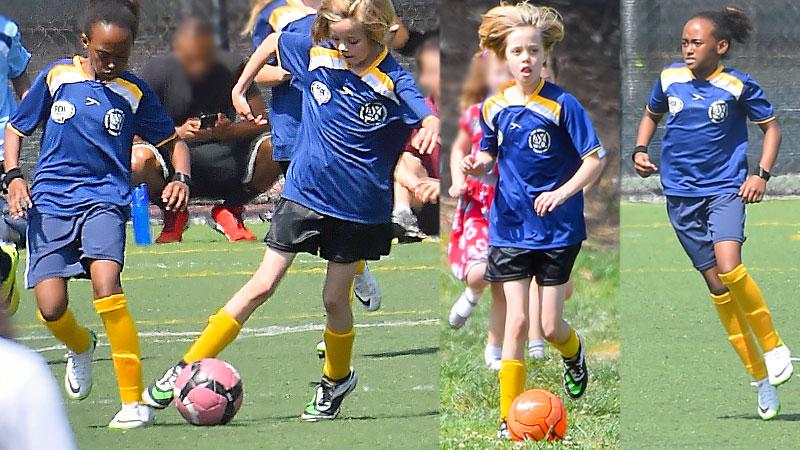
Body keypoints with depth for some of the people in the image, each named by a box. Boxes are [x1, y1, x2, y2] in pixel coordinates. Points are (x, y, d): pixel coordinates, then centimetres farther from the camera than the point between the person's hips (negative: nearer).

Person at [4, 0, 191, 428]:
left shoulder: (135, 93, 4)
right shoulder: (56, 76, 4)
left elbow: (172, 141, 16)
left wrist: (180, 177, -4)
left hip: (104, 200, -1)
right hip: (50, 201, 1)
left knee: (105, 280, -28)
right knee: (50, 305, -15)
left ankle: (135, 401, -23)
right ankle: (80, 346, 26)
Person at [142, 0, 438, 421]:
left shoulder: (392, 79, -15)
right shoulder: (315, 55, -5)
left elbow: (430, 120, -26)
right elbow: (272, 41, 14)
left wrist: (430, 130, -49)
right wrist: (240, 89, 16)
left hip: (359, 208, -2)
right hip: (304, 193, 2)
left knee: (335, 298, 8)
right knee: (262, 285, -1)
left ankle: (337, 378, 35)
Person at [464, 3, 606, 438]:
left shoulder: (561, 105, -13)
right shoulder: (494, 107, 0)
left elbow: (596, 159, -11)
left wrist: (561, 193, -24)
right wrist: (476, 165, -9)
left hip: (557, 229, -2)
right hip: (510, 227, 2)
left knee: (550, 326, 4)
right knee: (517, 321, -7)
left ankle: (573, 353, 41)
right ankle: (508, 418, -3)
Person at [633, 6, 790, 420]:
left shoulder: (738, 86, -7)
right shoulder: (669, 78, 3)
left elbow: (771, 126, 5)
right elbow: (651, 115, 21)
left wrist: (761, 174, -6)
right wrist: (641, 150, 4)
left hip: (725, 188, -4)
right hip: (681, 195, 4)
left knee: (728, 265, -28)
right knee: (716, 284, 2)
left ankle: (772, 343, -7)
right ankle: (761, 377, 12)